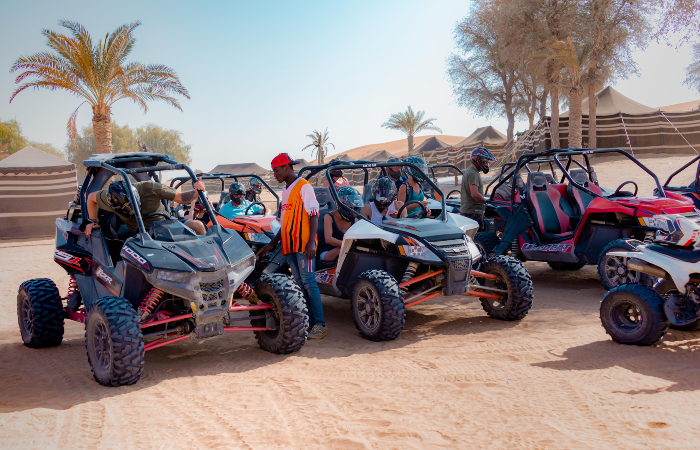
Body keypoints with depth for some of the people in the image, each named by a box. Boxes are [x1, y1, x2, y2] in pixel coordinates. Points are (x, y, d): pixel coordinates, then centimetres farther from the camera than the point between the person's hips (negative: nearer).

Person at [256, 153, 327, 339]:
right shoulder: (286, 191, 21)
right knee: (299, 283, 8)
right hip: (289, 245, 9)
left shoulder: (304, 186, -5)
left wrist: (311, 242, -21)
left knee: (308, 282, -11)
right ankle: (308, 321, 13)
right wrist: (271, 244, 24)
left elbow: (314, 215, -12)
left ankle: (319, 324, -9)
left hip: (303, 244, -9)